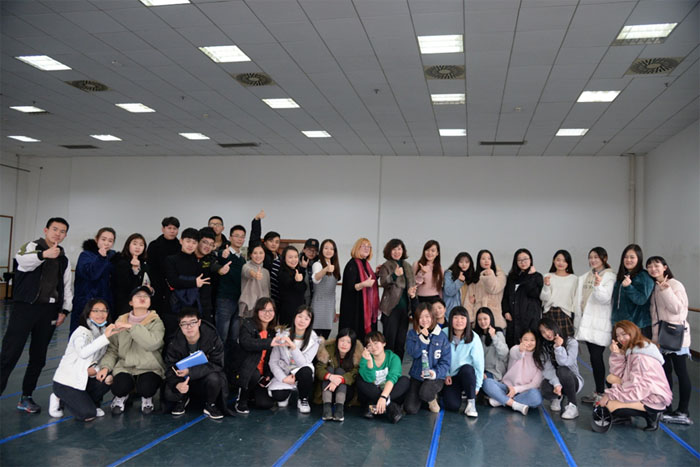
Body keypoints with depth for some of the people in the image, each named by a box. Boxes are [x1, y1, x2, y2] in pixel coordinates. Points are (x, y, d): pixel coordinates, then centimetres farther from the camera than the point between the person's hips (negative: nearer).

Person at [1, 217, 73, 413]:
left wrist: (65, 310, 7)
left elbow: (67, 287, 19)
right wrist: (44, 254, -45)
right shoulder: (32, 247, -1)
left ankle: (26, 397, 22)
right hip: (25, 307, -5)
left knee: (38, 356, 10)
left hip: (49, 311, 5)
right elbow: (22, 260, -26)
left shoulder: (64, 259, 15)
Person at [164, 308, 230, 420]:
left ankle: (210, 405, -4)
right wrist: (177, 384, -37)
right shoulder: (174, 344, -11)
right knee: (169, 394, -27)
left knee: (213, 378, -35)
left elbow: (217, 365, -22)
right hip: (185, 381, 2)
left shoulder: (212, 338, -18)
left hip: (205, 378, -2)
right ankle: (183, 399, 11)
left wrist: (190, 371, -31)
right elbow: (170, 370, -13)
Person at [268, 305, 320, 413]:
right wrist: (283, 378, -18)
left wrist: (293, 346, -34)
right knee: (278, 395, -29)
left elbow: (303, 363, -21)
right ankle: (287, 392, 10)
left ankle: (303, 400, -7)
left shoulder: (314, 340, -10)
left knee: (306, 371, -36)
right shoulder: (282, 336, -9)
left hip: (301, 375, 0)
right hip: (283, 373, 0)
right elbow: (273, 361, -5)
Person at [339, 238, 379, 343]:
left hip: (367, 308, 8)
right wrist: (364, 284, -33)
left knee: (365, 336, 7)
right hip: (355, 309, -8)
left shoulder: (366, 264, 13)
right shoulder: (352, 265, -11)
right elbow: (349, 287, -19)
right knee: (355, 337, -6)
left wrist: (376, 274, 10)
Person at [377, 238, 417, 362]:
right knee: (389, 341, -4)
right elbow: (383, 282, -21)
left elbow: (412, 284, 22)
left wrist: (412, 292, 0)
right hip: (391, 307, -6)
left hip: (405, 307, 6)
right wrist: (394, 275, -38)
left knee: (401, 342, 11)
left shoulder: (408, 266, 13)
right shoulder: (386, 266, -4)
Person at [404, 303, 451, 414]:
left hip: (435, 376, -2)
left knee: (424, 393, -35)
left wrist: (435, 372, -23)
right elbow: (412, 353, -12)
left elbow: (446, 361, -6)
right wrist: (422, 337, -19)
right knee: (410, 409, -12)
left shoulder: (441, 336, -5)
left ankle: (432, 398, 2)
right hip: (417, 375, 3)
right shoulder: (412, 333, 2)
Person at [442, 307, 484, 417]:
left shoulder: (474, 337, -12)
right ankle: (458, 393, 17)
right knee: (452, 405, -21)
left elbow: (479, 362, -9)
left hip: (467, 375, 0)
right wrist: (445, 375, -7)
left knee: (467, 369, -36)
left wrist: (477, 386, -7)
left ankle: (471, 403, -15)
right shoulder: (444, 334, -11)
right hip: (450, 377, 1)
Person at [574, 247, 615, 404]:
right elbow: (580, 298, 20)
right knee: (593, 357, 10)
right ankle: (597, 392, 16)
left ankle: (600, 393, 0)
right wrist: (578, 318, 16)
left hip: (600, 323, -7)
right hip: (587, 322, 7)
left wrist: (598, 286, -35)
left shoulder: (610, 277, -5)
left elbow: (605, 298, -18)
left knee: (596, 357, -8)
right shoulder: (585, 277, 16)